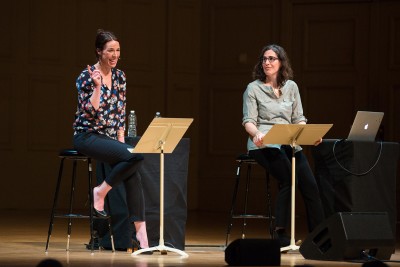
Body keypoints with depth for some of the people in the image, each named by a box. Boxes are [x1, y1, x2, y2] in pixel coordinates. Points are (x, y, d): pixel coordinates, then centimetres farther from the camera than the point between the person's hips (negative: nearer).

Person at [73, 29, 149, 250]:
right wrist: (97, 86, -24)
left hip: (110, 137, 6)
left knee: (132, 174, -19)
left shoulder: (120, 76, 10)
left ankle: (140, 230, -21)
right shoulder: (86, 77, -9)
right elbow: (91, 112, -17)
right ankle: (100, 192, -10)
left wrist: (121, 137, 6)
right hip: (88, 136, -6)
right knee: (135, 155, -28)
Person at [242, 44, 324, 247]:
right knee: (288, 178, -31)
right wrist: (257, 133, -25)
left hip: (289, 143, 4)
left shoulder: (291, 87, 17)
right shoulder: (253, 89, 5)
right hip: (264, 144, -4)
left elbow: (299, 119, 15)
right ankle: (280, 233, -27)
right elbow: (248, 121, -2)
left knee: (309, 184, -16)